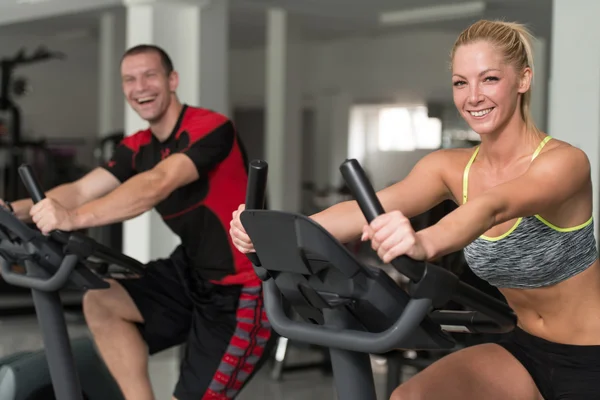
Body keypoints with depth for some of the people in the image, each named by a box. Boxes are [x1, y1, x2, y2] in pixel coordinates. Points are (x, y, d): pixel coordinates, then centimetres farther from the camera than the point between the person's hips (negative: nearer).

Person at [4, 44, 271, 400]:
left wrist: (73, 218, -46)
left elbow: (158, 184, -35)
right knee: (101, 302, -9)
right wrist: (14, 209, -22)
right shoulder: (137, 149, 7)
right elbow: (82, 190, -5)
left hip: (241, 288, -7)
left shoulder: (211, 128, -19)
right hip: (192, 272, 7)